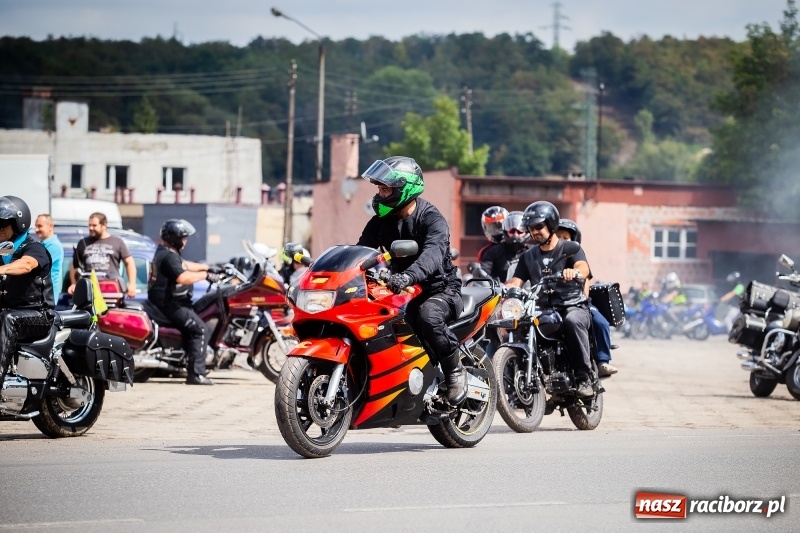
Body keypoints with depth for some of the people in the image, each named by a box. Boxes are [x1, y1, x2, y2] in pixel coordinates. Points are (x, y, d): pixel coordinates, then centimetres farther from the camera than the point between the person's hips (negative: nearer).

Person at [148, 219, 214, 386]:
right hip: (169, 304, -11)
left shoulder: (165, 252, 15)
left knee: (192, 328, 21)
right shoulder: (169, 256, -20)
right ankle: (196, 374, -20)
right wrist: (205, 275, -23)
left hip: (169, 301, 11)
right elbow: (182, 277, -32)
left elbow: (185, 265, 27)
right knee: (200, 330, -15)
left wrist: (207, 267, 25)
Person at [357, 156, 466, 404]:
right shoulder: (382, 219, 6)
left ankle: (455, 370, -17)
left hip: (440, 289, -7)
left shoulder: (431, 218, -18)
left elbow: (433, 253, -37)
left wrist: (408, 276, -57)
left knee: (427, 315, -38)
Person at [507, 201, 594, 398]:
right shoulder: (528, 256, 18)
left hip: (574, 306, -4)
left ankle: (584, 377, -33)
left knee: (572, 321, -39)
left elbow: (584, 269, -18)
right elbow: (515, 283, 7)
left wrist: (574, 272, -43)